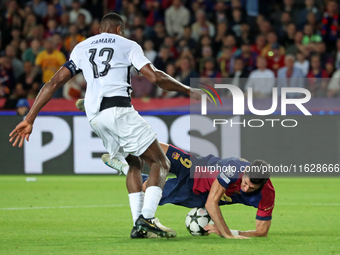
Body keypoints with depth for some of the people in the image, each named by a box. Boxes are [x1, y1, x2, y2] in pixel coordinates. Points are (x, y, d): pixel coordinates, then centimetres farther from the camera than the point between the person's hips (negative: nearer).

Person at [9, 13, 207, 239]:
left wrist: (30, 119, 16)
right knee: (160, 163, 0)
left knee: (134, 164, 21)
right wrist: (189, 91, 12)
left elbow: (55, 83, 16)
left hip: (94, 116, 5)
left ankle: (138, 223, 9)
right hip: (119, 108, -5)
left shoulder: (81, 48, 24)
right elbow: (155, 77, 0)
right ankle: (147, 217, -21)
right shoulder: (127, 45, 12)